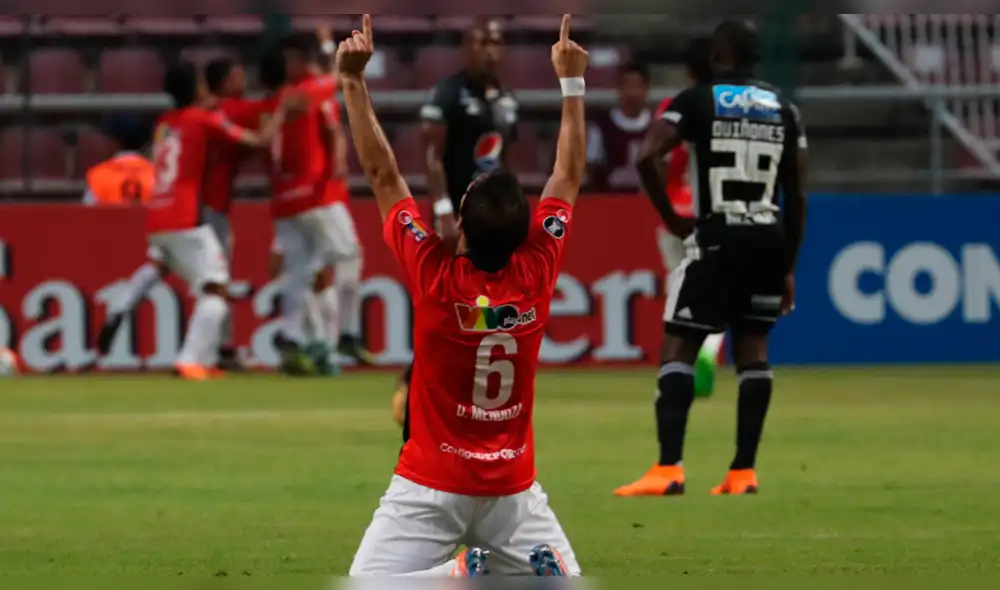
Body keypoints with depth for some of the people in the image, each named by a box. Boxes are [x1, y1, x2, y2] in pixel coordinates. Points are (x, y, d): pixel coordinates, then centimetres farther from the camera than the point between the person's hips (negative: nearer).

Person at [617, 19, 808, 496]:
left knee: (679, 346, -2)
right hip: (769, 238, 4)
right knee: (752, 349, 13)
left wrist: (672, 219, -2)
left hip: (718, 238, -4)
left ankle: (669, 468, -15)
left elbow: (647, 157, -15)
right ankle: (744, 471, 11)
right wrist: (788, 268, 17)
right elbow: (796, 196, 11)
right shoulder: (784, 111, 11)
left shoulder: (697, 101, -1)